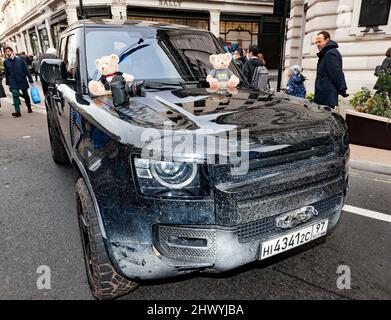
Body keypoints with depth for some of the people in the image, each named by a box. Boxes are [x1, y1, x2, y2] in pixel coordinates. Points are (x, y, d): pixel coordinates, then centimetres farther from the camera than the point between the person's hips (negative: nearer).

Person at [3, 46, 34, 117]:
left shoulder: (20, 60, -4)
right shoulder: (6, 62, 3)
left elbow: (26, 71, -2)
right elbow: (7, 73, 10)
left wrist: (31, 81, -4)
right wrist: (8, 83, 10)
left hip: (22, 81, -1)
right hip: (13, 82, 1)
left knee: (25, 95, 11)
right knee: (15, 95, -12)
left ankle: (29, 108, 31)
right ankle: (17, 111, -14)